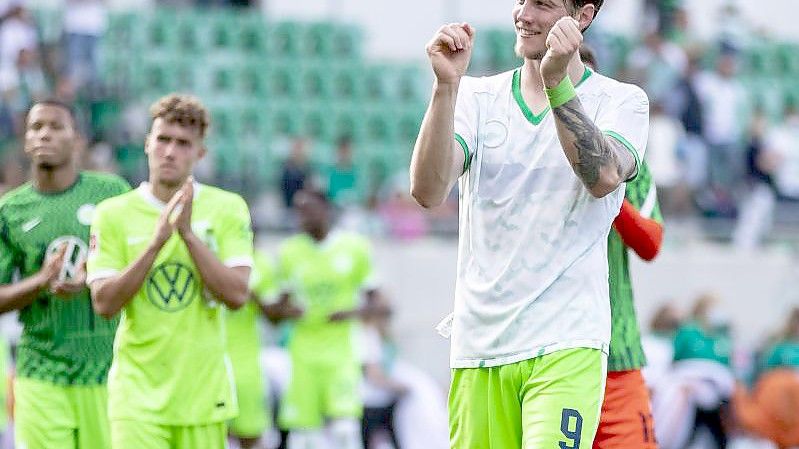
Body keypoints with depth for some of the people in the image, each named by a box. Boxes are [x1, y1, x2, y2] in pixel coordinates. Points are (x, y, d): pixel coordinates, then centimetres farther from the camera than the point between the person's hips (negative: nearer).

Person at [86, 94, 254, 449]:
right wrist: (156, 241, -17)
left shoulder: (228, 209, 3)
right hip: (138, 394, -2)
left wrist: (189, 234, -15)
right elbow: (104, 303, -8)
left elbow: (237, 296, -7)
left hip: (205, 393, 2)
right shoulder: (113, 214, 1)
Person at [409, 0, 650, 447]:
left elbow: (603, 177, -18)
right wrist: (446, 84, -18)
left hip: (567, 343, -3)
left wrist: (557, 82, -27)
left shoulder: (623, 101, 3)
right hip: (479, 340, 3)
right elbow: (428, 191, -7)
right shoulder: (477, 96, 10)